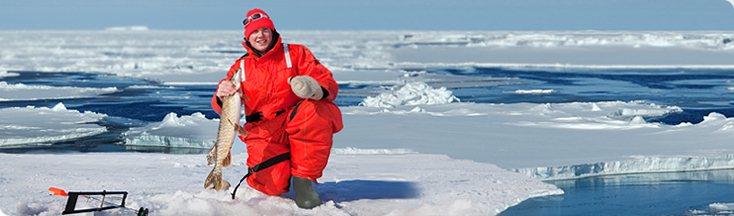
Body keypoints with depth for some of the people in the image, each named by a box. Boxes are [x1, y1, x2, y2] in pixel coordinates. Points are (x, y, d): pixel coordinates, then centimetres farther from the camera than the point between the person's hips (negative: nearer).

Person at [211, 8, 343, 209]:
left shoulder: (296, 53, 7)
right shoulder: (241, 67, 14)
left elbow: (330, 85, -4)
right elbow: (223, 109, 10)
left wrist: (317, 88, -30)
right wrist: (221, 97, -16)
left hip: (298, 124, -1)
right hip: (263, 132, 1)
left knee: (317, 112, -37)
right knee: (272, 185, -26)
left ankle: (303, 178, -19)